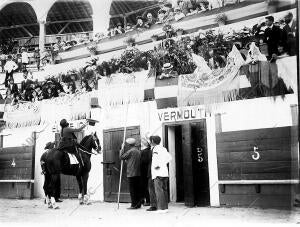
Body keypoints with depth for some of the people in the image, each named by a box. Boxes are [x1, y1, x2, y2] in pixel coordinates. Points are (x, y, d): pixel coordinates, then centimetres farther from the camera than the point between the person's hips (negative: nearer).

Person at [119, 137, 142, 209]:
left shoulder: (130, 151, -11)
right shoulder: (138, 151, 13)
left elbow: (121, 157, -5)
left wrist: (122, 149, 5)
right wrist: (127, 161, 25)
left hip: (131, 174, -8)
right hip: (138, 173, 8)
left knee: (132, 190, -3)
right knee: (137, 189, 11)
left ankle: (134, 205, -3)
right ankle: (138, 204, 14)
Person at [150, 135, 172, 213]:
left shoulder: (156, 148, -6)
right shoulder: (163, 148, 18)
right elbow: (169, 157, 9)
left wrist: (159, 165, -14)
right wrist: (163, 164, 9)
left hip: (158, 173, -8)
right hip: (165, 172, 8)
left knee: (159, 190, -8)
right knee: (164, 190, 10)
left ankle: (161, 208, -10)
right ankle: (165, 207, 12)